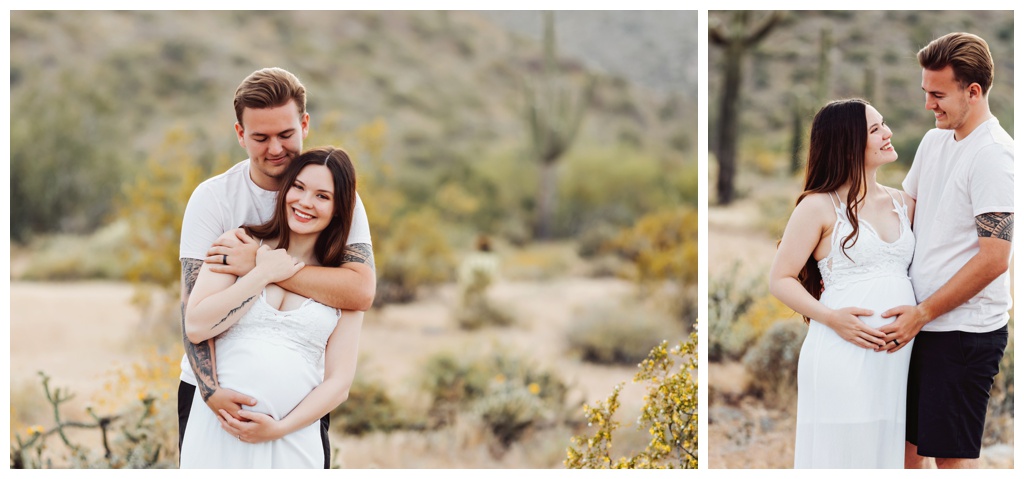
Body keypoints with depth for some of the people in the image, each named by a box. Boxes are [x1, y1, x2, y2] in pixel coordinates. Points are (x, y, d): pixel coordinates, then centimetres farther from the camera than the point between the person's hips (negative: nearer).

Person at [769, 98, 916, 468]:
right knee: (842, 453, -2)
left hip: (899, 355, 5)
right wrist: (830, 318, -16)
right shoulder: (820, 206, -2)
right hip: (844, 356, -5)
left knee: (886, 452, 6)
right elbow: (780, 280, -2)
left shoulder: (903, 204, 14)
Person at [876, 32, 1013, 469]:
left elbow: (994, 259, -21)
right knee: (907, 438, 14)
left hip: (966, 331, -8)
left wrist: (922, 313, -17)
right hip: (921, 324, 8)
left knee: (952, 452, -1)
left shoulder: (994, 155, -17)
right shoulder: (935, 141, 10)